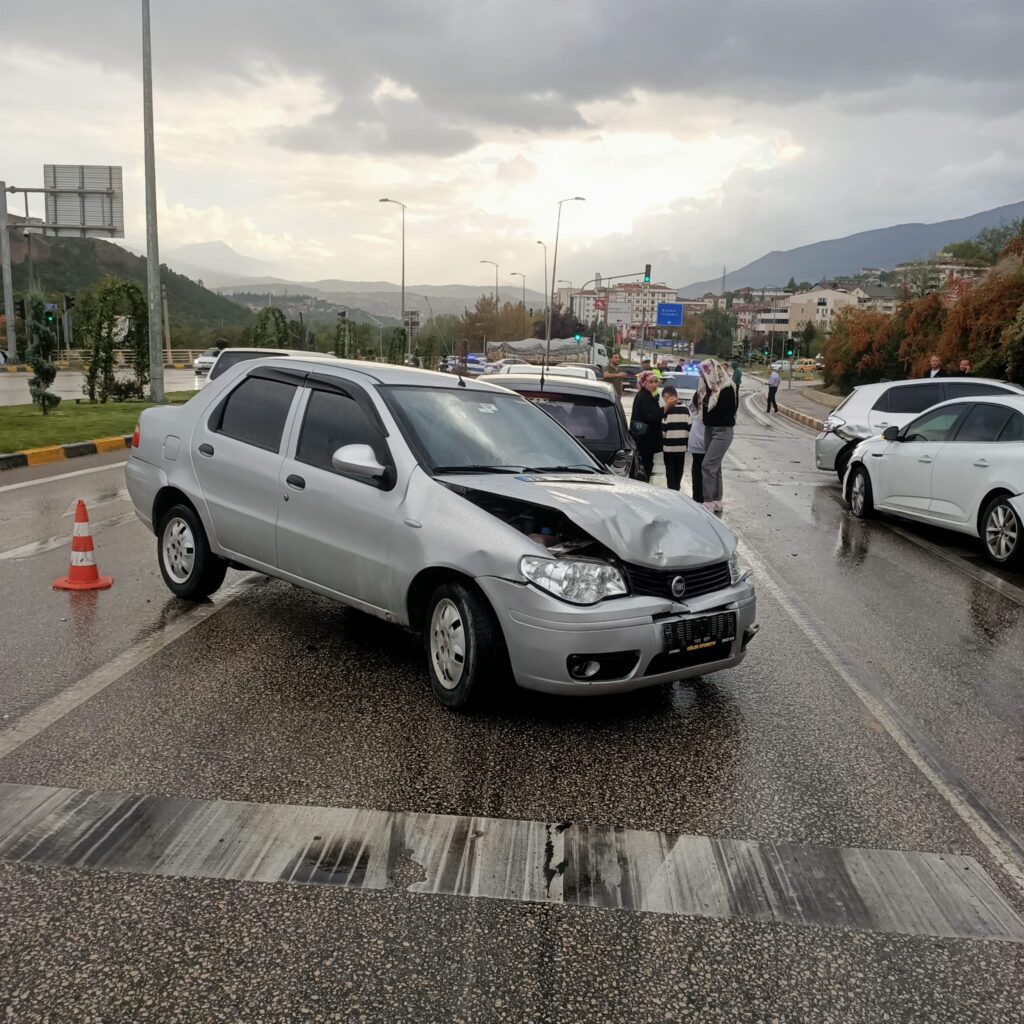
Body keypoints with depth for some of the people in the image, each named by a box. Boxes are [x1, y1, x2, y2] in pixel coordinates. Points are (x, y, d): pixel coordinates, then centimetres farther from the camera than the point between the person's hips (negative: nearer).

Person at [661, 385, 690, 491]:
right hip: (682, 446, 5)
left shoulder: (668, 410, -12)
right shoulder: (685, 409, 5)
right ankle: (676, 490, 21)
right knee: (679, 471, 13)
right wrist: (685, 439, 16)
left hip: (669, 446, -5)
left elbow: (663, 429, -12)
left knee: (670, 471, 2)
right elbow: (689, 428, 7)